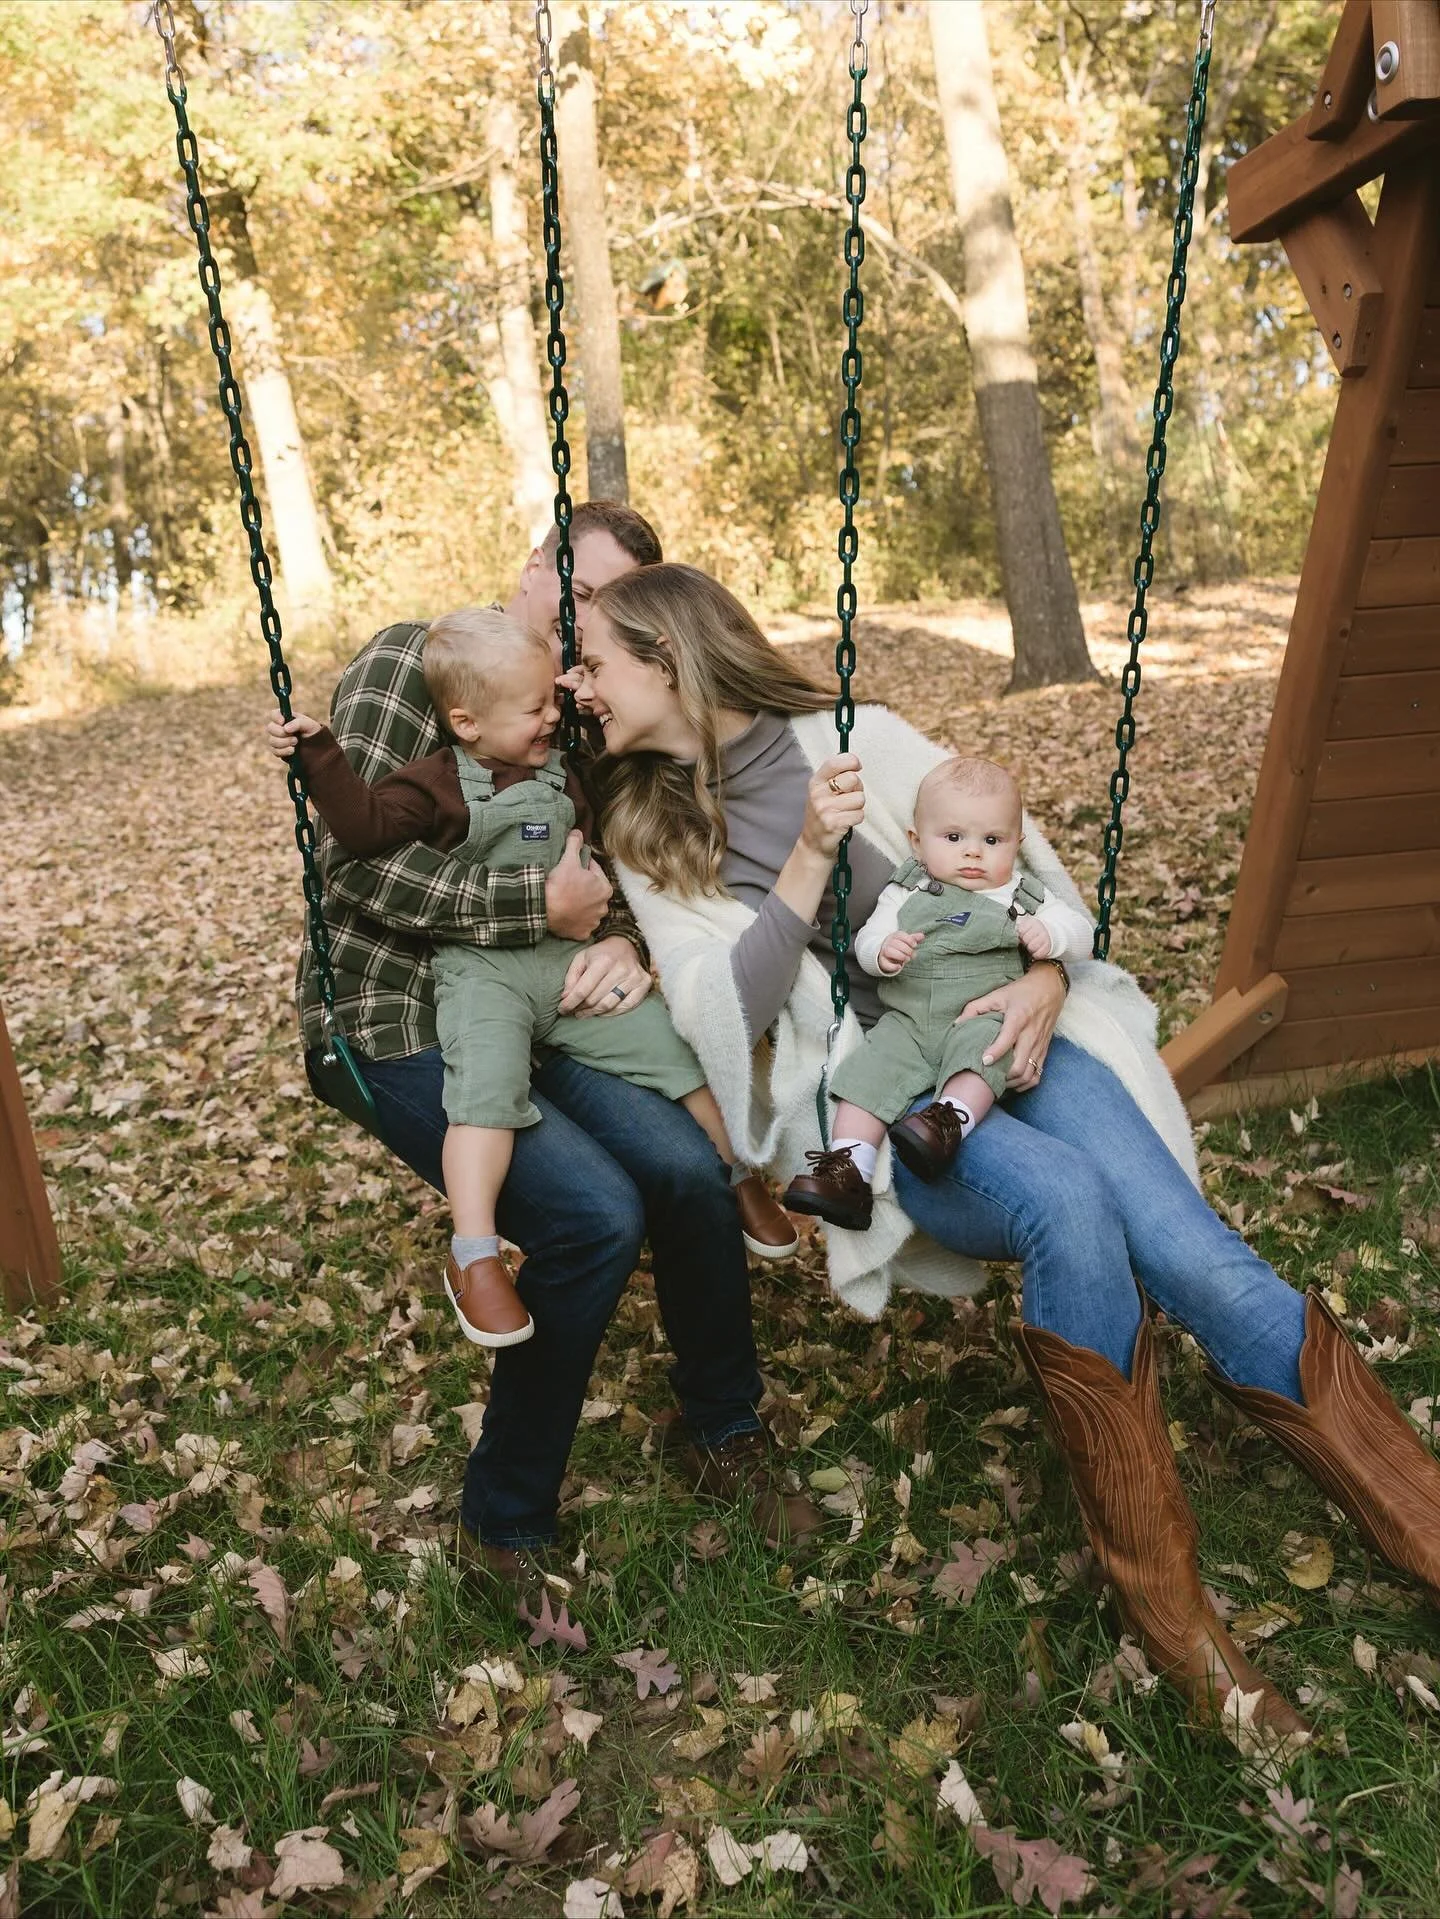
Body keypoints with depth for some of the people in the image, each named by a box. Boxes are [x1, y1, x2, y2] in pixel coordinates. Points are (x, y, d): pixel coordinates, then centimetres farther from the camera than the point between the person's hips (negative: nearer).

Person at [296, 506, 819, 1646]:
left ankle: (722, 1436, 13)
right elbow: (356, 864, -18)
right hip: (395, 1021, -5)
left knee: (691, 1169, -15)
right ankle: (504, 1524, 0)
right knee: (595, 1216, -24)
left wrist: (623, 940, -14)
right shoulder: (411, 664, -8)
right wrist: (545, 906, -21)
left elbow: (618, 878, 10)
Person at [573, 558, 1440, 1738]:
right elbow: (723, 1016, -7)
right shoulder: (645, 834, 5)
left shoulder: (848, 736, 4)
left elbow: (1023, 854, 7)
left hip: (998, 1034, 2)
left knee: (1196, 1255, -22)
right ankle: (1168, 1614, -15)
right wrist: (808, 858, -18)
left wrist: (1048, 979, -12)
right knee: (1065, 1202, -31)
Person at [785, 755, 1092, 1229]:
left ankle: (950, 1121, -51)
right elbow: (867, 938, 8)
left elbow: (1080, 931, 11)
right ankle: (848, 1168, -26)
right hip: (906, 1020, 1)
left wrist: (1049, 934, -13)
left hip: (982, 1017, -1)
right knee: (870, 1068, -20)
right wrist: (883, 950, -17)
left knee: (981, 1047, -34)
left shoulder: (1021, 897, 13)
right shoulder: (906, 891, 14)